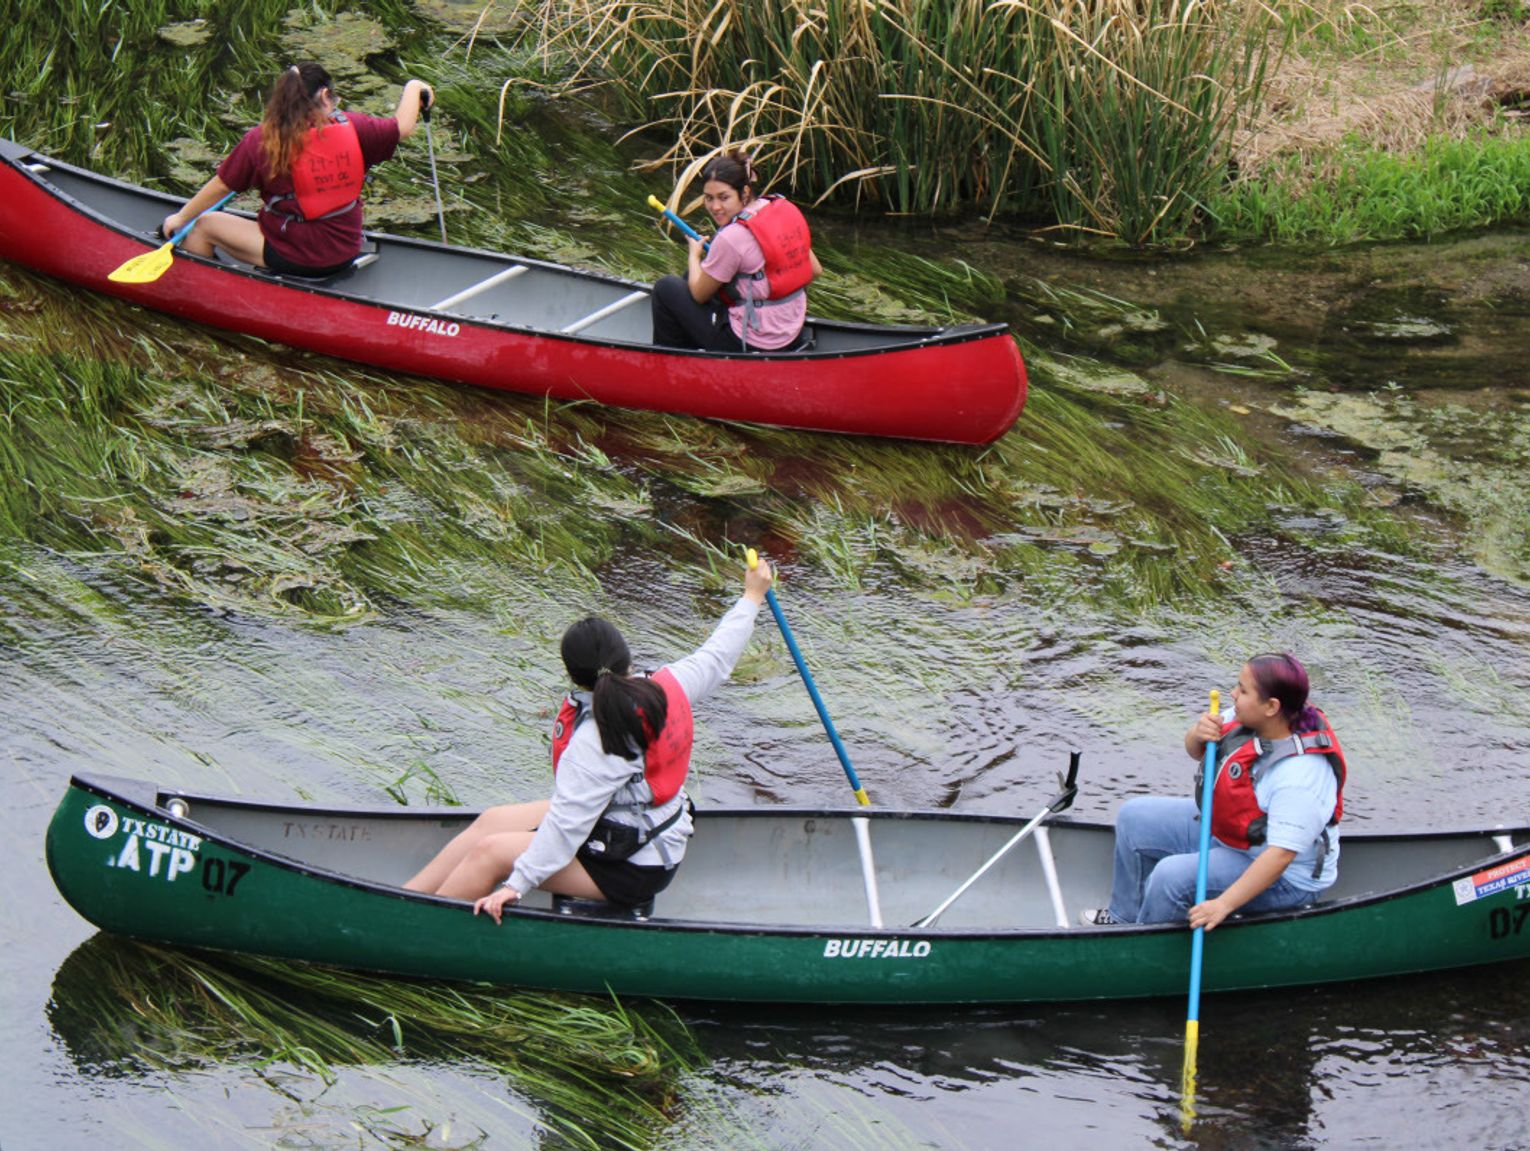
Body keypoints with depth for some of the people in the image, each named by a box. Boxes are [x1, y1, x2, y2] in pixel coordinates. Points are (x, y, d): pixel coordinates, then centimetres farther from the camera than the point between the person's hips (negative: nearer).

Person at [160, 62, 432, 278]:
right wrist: (413, 88, 23)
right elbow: (403, 126, 3)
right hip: (347, 252, 4)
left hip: (293, 260, -4)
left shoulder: (260, 141, -15)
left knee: (205, 227, 12)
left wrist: (182, 217, 11)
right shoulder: (351, 128, -10)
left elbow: (221, 186, -5)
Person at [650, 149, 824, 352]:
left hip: (752, 346, -8)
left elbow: (699, 294, -9)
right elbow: (815, 270, 6)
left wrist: (694, 255, 11)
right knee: (690, 275, 27)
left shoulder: (732, 237, -25)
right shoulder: (786, 209, -4)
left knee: (666, 289, 11)